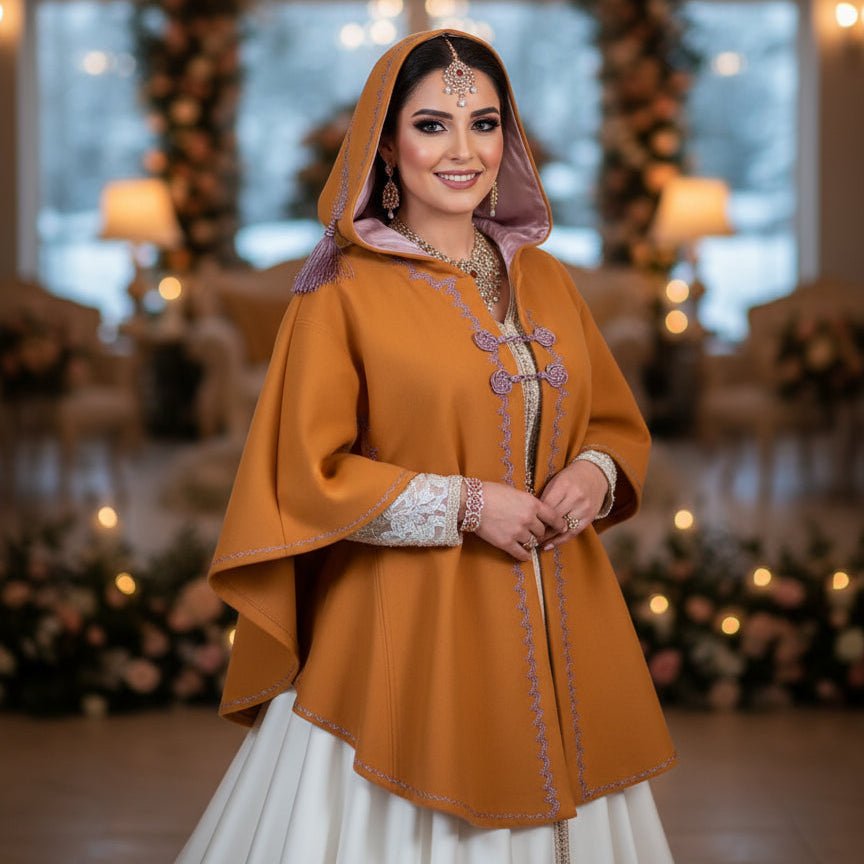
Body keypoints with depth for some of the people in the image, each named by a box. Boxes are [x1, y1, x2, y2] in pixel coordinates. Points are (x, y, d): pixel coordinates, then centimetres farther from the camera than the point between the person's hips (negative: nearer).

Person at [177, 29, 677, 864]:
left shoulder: (545, 281, 9)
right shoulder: (344, 292, -7)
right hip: (410, 637, -5)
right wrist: (463, 505, -15)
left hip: (557, 631, 5)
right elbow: (306, 475, -9)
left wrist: (595, 474, -5)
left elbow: (618, 424, 16)